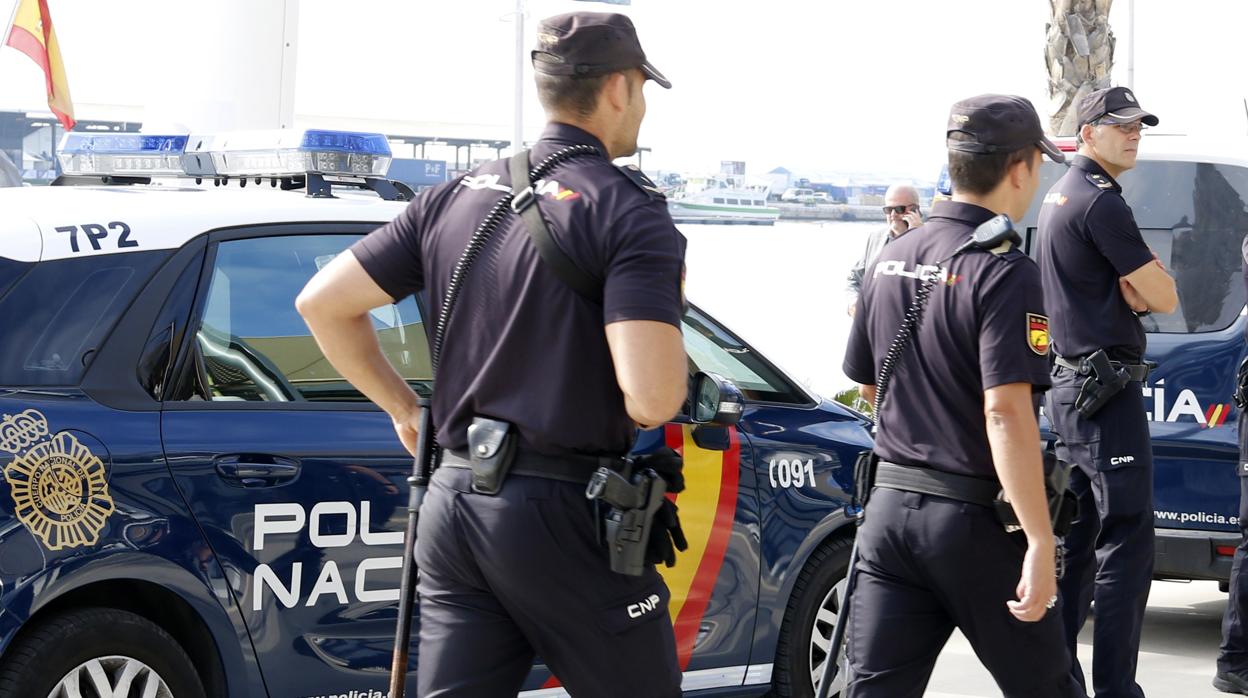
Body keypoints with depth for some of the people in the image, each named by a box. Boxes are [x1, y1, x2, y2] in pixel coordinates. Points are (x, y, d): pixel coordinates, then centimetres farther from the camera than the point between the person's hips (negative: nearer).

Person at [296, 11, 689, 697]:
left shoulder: (457, 197, 9)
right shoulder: (630, 212, -11)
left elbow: (323, 303, 9)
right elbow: (651, 396, -23)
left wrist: (403, 407, 18)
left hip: (454, 500, 6)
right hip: (565, 512, -6)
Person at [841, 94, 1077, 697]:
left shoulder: (890, 261, 8)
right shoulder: (1003, 270, -15)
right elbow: (1006, 411, -24)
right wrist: (1040, 542, -25)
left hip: (890, 505, 6)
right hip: (976, 518, -6)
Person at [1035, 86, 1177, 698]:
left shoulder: (1058, 197, 17)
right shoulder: (1100, 201, -15)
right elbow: (1163, 297, -15)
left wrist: (1132, 287, 0)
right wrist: (1143, 284, 5)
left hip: (1069, 387, 10)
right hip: (1107, 388, -10)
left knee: (1077, 540, 14)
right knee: (1126, 545, -9)